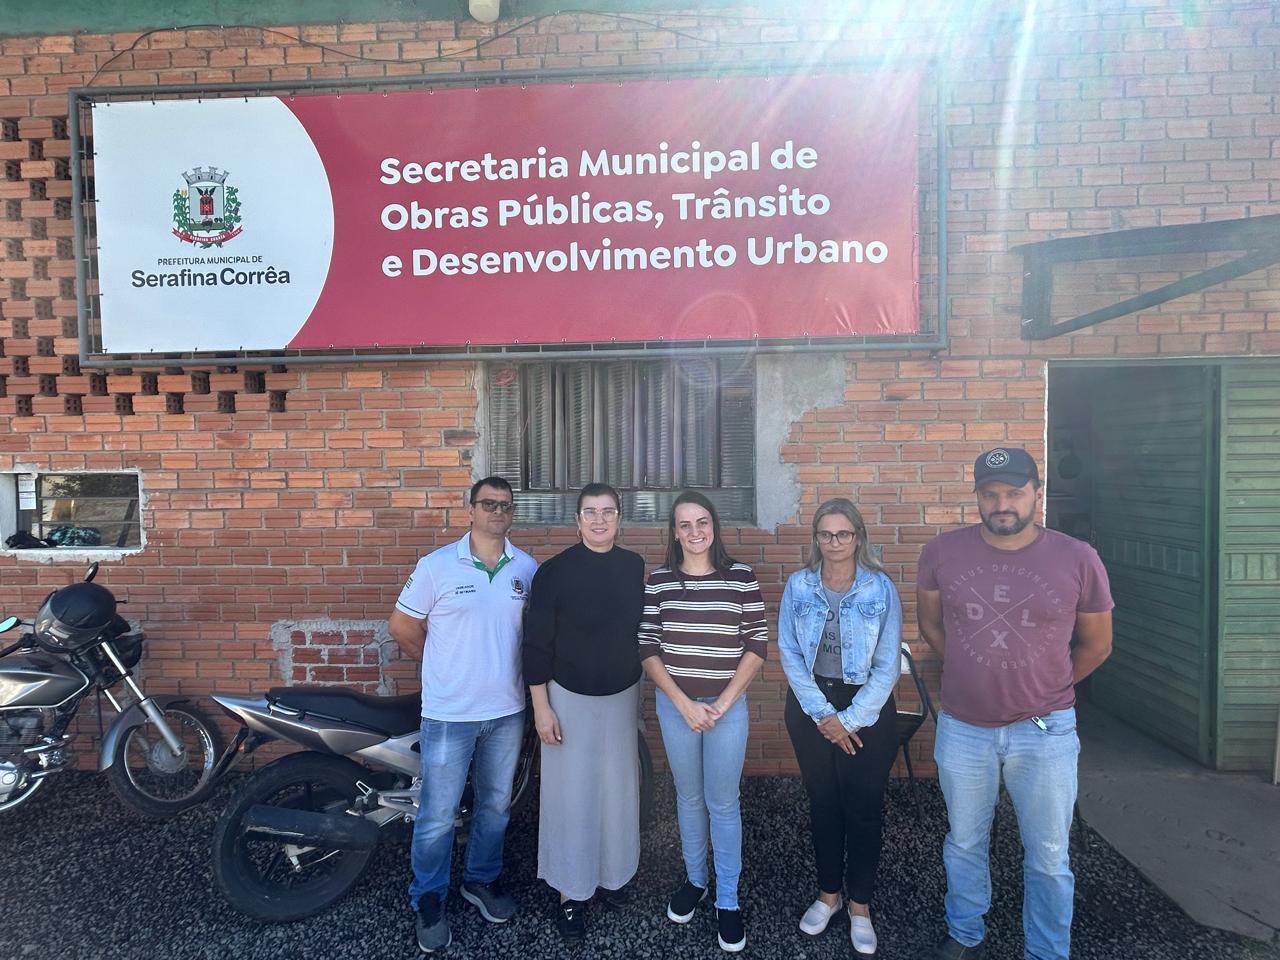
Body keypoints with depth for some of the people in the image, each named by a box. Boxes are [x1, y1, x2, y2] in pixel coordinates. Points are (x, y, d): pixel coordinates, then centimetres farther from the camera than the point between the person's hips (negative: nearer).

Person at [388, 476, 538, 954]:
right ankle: (428, 898, 31)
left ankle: (482, 880, 42)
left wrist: (522, 674, 5)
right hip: (449, 712, -3)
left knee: (495, 805, 19)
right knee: (438, 814, 8)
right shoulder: (437, 565, -11)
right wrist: (443, 665, 4)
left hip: (507, 709, 4)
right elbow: (402, 625, -2)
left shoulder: (528, 568, -1)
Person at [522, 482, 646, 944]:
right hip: (569, 697, -3)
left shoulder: (635, 567, -3)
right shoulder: (554, 571, -14)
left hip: (623, 695, 4)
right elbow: (536, 643, -10)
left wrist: (647, 690, 11)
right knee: (572, 794, 5)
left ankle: (610, 873, 37)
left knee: (618, 789, 15)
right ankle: (570, 892, 24)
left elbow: (643, 628, 8)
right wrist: (541, 708, -10)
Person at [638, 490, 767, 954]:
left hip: (727, 704, -1)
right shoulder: (659, 580, -3)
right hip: (675, 703, 2)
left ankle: (727, 900, 25)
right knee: (688, 797, 17)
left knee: (722, 803, 7)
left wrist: (723, 703, -9)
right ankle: (694, 880, 38)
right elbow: (647, 648, -2)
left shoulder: (741, 577, -6)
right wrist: (683, 703, -9)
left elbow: (757, 644, -4)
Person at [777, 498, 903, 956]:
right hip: (811, 706, 2)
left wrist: (850, 719, -12)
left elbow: (888, 664, -8)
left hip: (868, 708, -1)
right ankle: (828, 892, 34)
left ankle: (860, 905, 27)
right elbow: (789, 652, -4)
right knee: (822, 803, 14)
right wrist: (822, 713, -10)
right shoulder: (798, 586, -3)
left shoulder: (880, 587, -8)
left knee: (864, 807, 7)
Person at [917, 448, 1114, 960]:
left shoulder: (1077, 559, -10)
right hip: (961, 729, 1)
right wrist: (975, 671, 8)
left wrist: (1045, 689, 8)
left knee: (1048, 858, 15)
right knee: (964, 844, 21)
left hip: (1046, 731, -1)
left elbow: (1096, 645, 5)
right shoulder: (942, 552, -8)